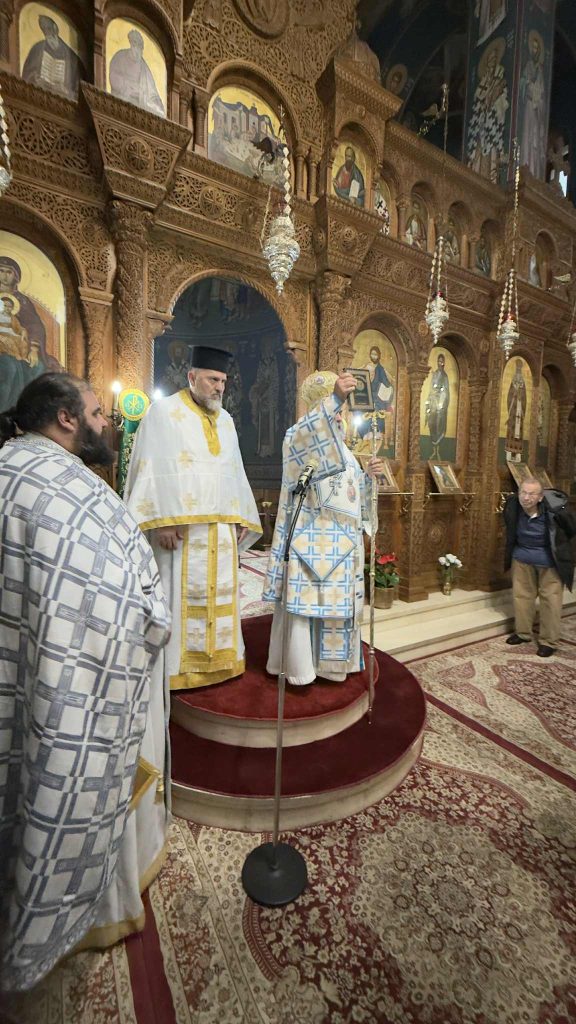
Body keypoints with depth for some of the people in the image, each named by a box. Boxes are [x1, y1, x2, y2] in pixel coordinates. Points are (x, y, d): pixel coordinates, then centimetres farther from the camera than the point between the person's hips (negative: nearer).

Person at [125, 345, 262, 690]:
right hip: (180, 524, -6)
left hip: (221, 526, 6)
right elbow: (152, 468, -10)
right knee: (181, 593, 0)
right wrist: (161, 521, -19)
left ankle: (215, 658, 25)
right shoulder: (164, 411, -1)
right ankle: (176, 666, 14)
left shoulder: (226, 420, 17)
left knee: (219, 590, 11)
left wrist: (240, 518, 11)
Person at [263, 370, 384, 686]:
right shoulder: (298, 439, -1)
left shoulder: (344, 452, 20)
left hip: (340, 542, 7)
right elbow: (306, 432, -28)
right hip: (307, 538, -7)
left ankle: (328, 660, 28)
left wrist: (370, 475, 0)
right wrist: (334, 398, -39)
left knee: (336, 601, 12)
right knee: (302, 600, -3)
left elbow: (357, 494, 19)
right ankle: (297, 665, 11)